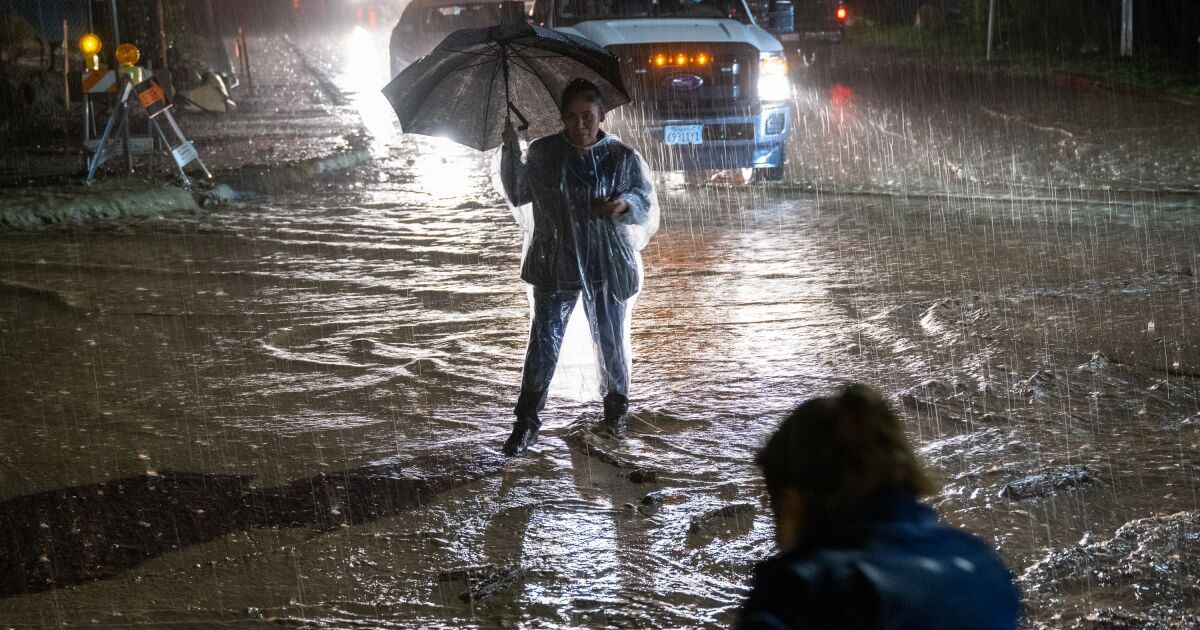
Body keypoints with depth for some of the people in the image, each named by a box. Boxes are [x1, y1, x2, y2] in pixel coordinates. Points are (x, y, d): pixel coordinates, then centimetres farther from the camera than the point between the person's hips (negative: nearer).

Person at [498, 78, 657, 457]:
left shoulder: (623, 157, -1)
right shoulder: (544, 153, 2)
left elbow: (648, 205, 0)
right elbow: (517, 195, 7)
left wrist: (626, 204, -22)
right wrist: (510, 149, -2)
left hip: (607, 268, 0)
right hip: (555, 267, 0)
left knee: (611, 342, 11)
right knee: (543, 344, -2)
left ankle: (616, 410, 32)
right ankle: (526, 422, 6)